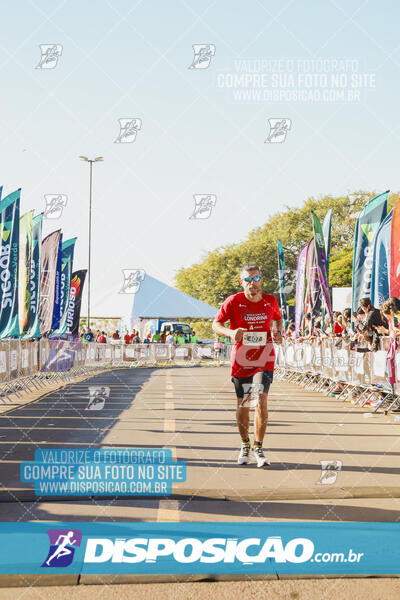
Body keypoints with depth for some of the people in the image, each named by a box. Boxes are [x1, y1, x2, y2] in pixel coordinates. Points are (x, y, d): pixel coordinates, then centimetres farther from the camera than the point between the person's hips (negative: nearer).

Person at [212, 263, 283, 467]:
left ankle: (258, 448, -5)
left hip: (264, 359, 0)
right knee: (243, 404, 8)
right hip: (241, 360, 0)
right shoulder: (234, 301, -9)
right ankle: (245, 445, 29)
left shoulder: (271, 301, -1)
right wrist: (231, 332, -25)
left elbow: (278, 319, 18)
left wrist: (278, 332, -3)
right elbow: (216, 324, -4)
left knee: (261, 399, -15)